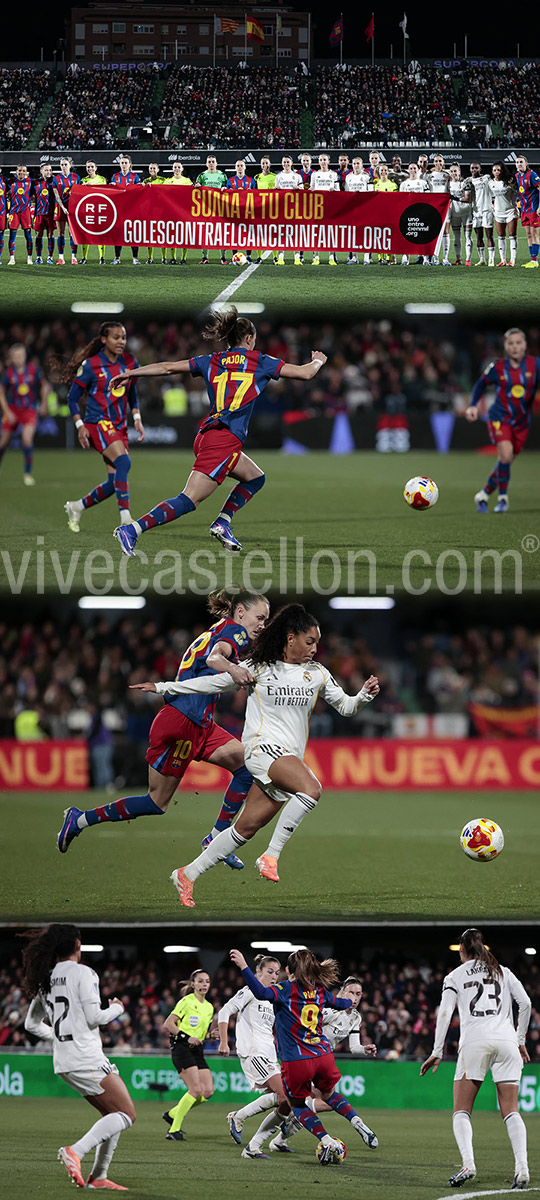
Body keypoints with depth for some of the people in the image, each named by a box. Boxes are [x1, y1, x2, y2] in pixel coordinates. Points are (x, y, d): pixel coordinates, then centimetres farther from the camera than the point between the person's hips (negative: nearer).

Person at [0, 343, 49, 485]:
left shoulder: (34, 370, -9)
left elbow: (44, 385, 8)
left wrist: (44, 404, 5)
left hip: (29, 410, -1)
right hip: (12, 410, 1)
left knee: (27, 439, -21)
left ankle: (28, 473, -8)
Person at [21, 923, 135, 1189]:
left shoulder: (46, 980, 12)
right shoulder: (82, 973, -10)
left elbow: (32, 1024, 18)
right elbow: (94, 1017, -14)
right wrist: (116, 1008, 5)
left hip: (63, 1061, 9)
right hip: (86, 1059, -9)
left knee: (113, 1114, 17)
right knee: (127, 1114, -7)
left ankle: (99, 1176, 10)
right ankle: (76, 1151, -23)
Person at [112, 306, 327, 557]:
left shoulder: (211, 362, 16)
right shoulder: (259, 362, 4)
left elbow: (167, 367, 16)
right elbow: (305, 373, 8)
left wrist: (131, 373, 26)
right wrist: (317, 360, 30)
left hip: (206, 436, 8)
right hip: (225, 440, -8)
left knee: (255, 478, 26)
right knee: (189, 500, -12)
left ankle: (223, 523, 11)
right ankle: (132, 529, -25)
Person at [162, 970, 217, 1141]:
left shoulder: (209, 1007, 16)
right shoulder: (187, 1002, -6)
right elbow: (168, 1024, -9)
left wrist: (210, 1035, 4)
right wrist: (187, 1037, -18)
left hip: (197, 1050, 8)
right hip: (182, 1048, -8)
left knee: (208, 1091, -4)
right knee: (196, 1090, -18)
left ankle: (172, 1114, 14)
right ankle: (174, 1130, -10)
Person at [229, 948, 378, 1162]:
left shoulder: (287, 989, -8)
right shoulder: (319, 991, 9)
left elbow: (262, 993, -29)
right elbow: (341, 1003, 30)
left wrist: (244, 967, -28)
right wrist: (349, 1001, 54)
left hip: (296, 1062, -5)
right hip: (323, 1055, 5)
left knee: (298, 1105, 16)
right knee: (328, 1095, 31)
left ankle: (327, 1142, -2)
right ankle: (358, 1123, 10)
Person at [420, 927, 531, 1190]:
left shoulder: (455, 976, 12)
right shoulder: (503, 972, 20)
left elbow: (444, 1013, 1)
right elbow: (525, 1003, 12)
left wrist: (437, 1053, 2)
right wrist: (520, 1039, 21)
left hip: (474, 1041, -2)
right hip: (506, 1040, 2)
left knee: (461, 1111, 2)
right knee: (511, 1111, 4)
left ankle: (468, 1164, -21)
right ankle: (522, 1167, -16)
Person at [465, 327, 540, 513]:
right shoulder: (498, 367, -5)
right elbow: (481, 384, 10)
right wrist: (473, 405, -1)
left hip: (522, 422, 3)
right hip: (500, 418, -3)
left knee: (506, 463, 9)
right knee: (506, 455, -24)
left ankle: (483, 495, 30)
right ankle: (503, 497, -5)